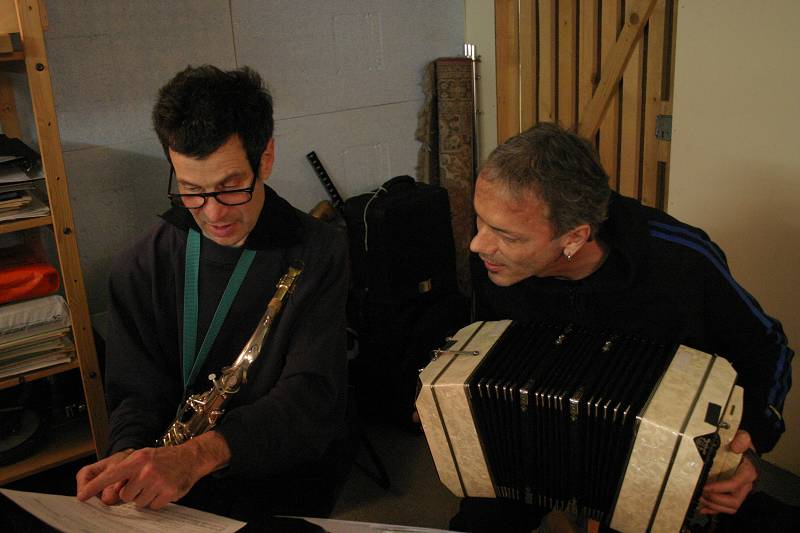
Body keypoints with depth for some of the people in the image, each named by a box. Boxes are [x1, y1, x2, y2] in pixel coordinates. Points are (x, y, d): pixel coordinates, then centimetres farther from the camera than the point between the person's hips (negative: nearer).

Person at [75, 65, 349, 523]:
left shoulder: (318, 253, -8)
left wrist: (200, 454, -32)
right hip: (173, 488, 3)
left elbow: (310, 393, -17)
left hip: (289, 480, -2)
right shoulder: (141, 268, 1)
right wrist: (129, 456, -21)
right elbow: (138, 394, 2)